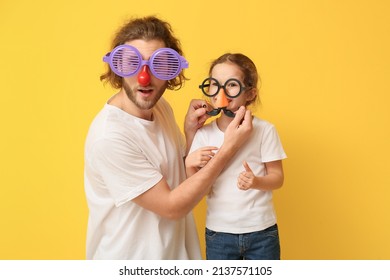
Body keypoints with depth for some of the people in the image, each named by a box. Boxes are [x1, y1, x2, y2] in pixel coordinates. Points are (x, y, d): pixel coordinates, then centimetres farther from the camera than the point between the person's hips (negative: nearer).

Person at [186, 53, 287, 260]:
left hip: (261, 232, -1)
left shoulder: (264, 130, -9)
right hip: (218, 233, 2)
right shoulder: (204, 134, -4)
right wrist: (190, 165, -19)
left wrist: (256, 182, -23)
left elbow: (277, 177, -3)